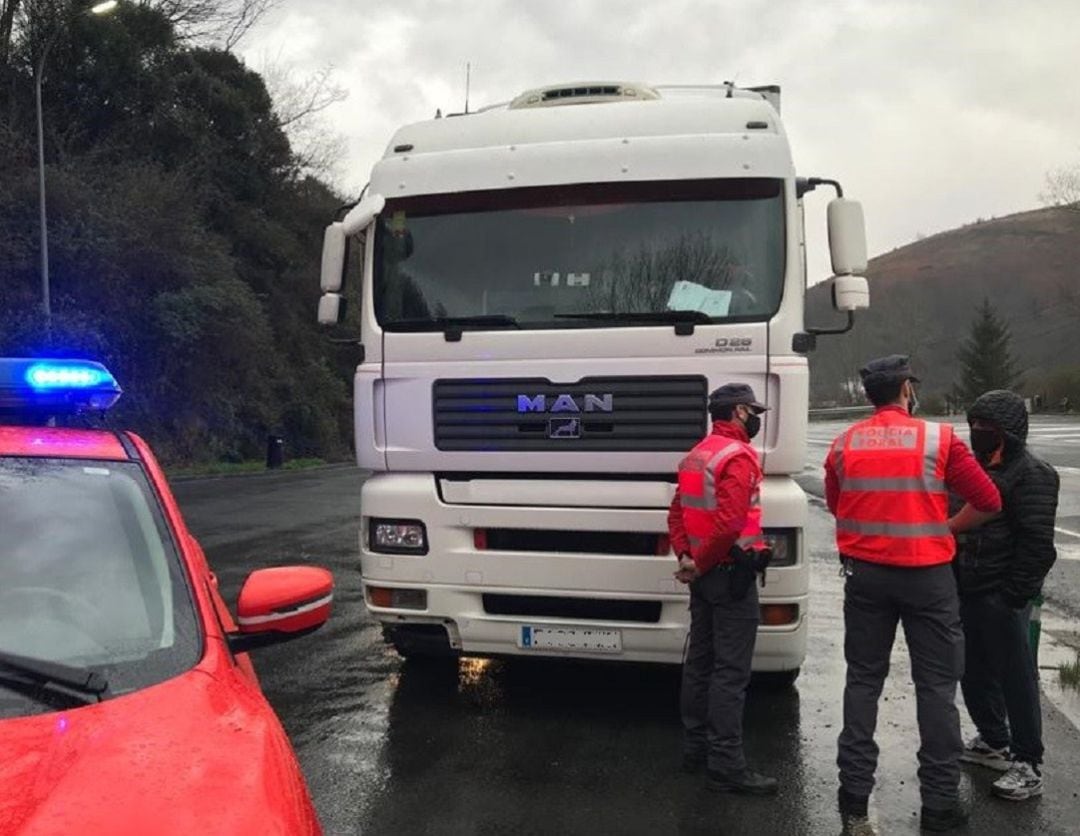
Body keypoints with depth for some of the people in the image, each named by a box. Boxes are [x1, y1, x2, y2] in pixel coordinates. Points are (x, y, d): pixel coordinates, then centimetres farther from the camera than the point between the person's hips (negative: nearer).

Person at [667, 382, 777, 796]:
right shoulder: (738, 456, -15)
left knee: (700, 661, 15)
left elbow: (677, 514, 14)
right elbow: (729, 524, -25)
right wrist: (701, 564, -15)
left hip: (704, 575, 9)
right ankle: (726, 766, -1)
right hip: (731, 575, -9)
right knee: (730, 671, -5)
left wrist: (686, 557, 4)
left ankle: (695, 749, 24)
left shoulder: (696, 455, 14)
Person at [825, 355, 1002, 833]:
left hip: (865, 574, 3)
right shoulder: (938, 439, -8)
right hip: (927, 575, -3)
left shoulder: (844, 445, 1)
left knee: (863, 681, 12)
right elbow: (989, 503, -6)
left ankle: (854, 793, 17)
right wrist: (948, 527, 9)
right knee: (936, 686, 8)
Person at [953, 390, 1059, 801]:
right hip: (968, 592, 9)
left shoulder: (1032, 474, -12)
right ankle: (993, 742, 35)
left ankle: (1028, 766, 9)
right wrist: (954, 581, 17)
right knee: (974, 671, 18)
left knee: (1016, 677, -1)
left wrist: (1015, 595, -19)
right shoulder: (977, 466, 15)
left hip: (1001, 597, -9)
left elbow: (1037, 544, -17)